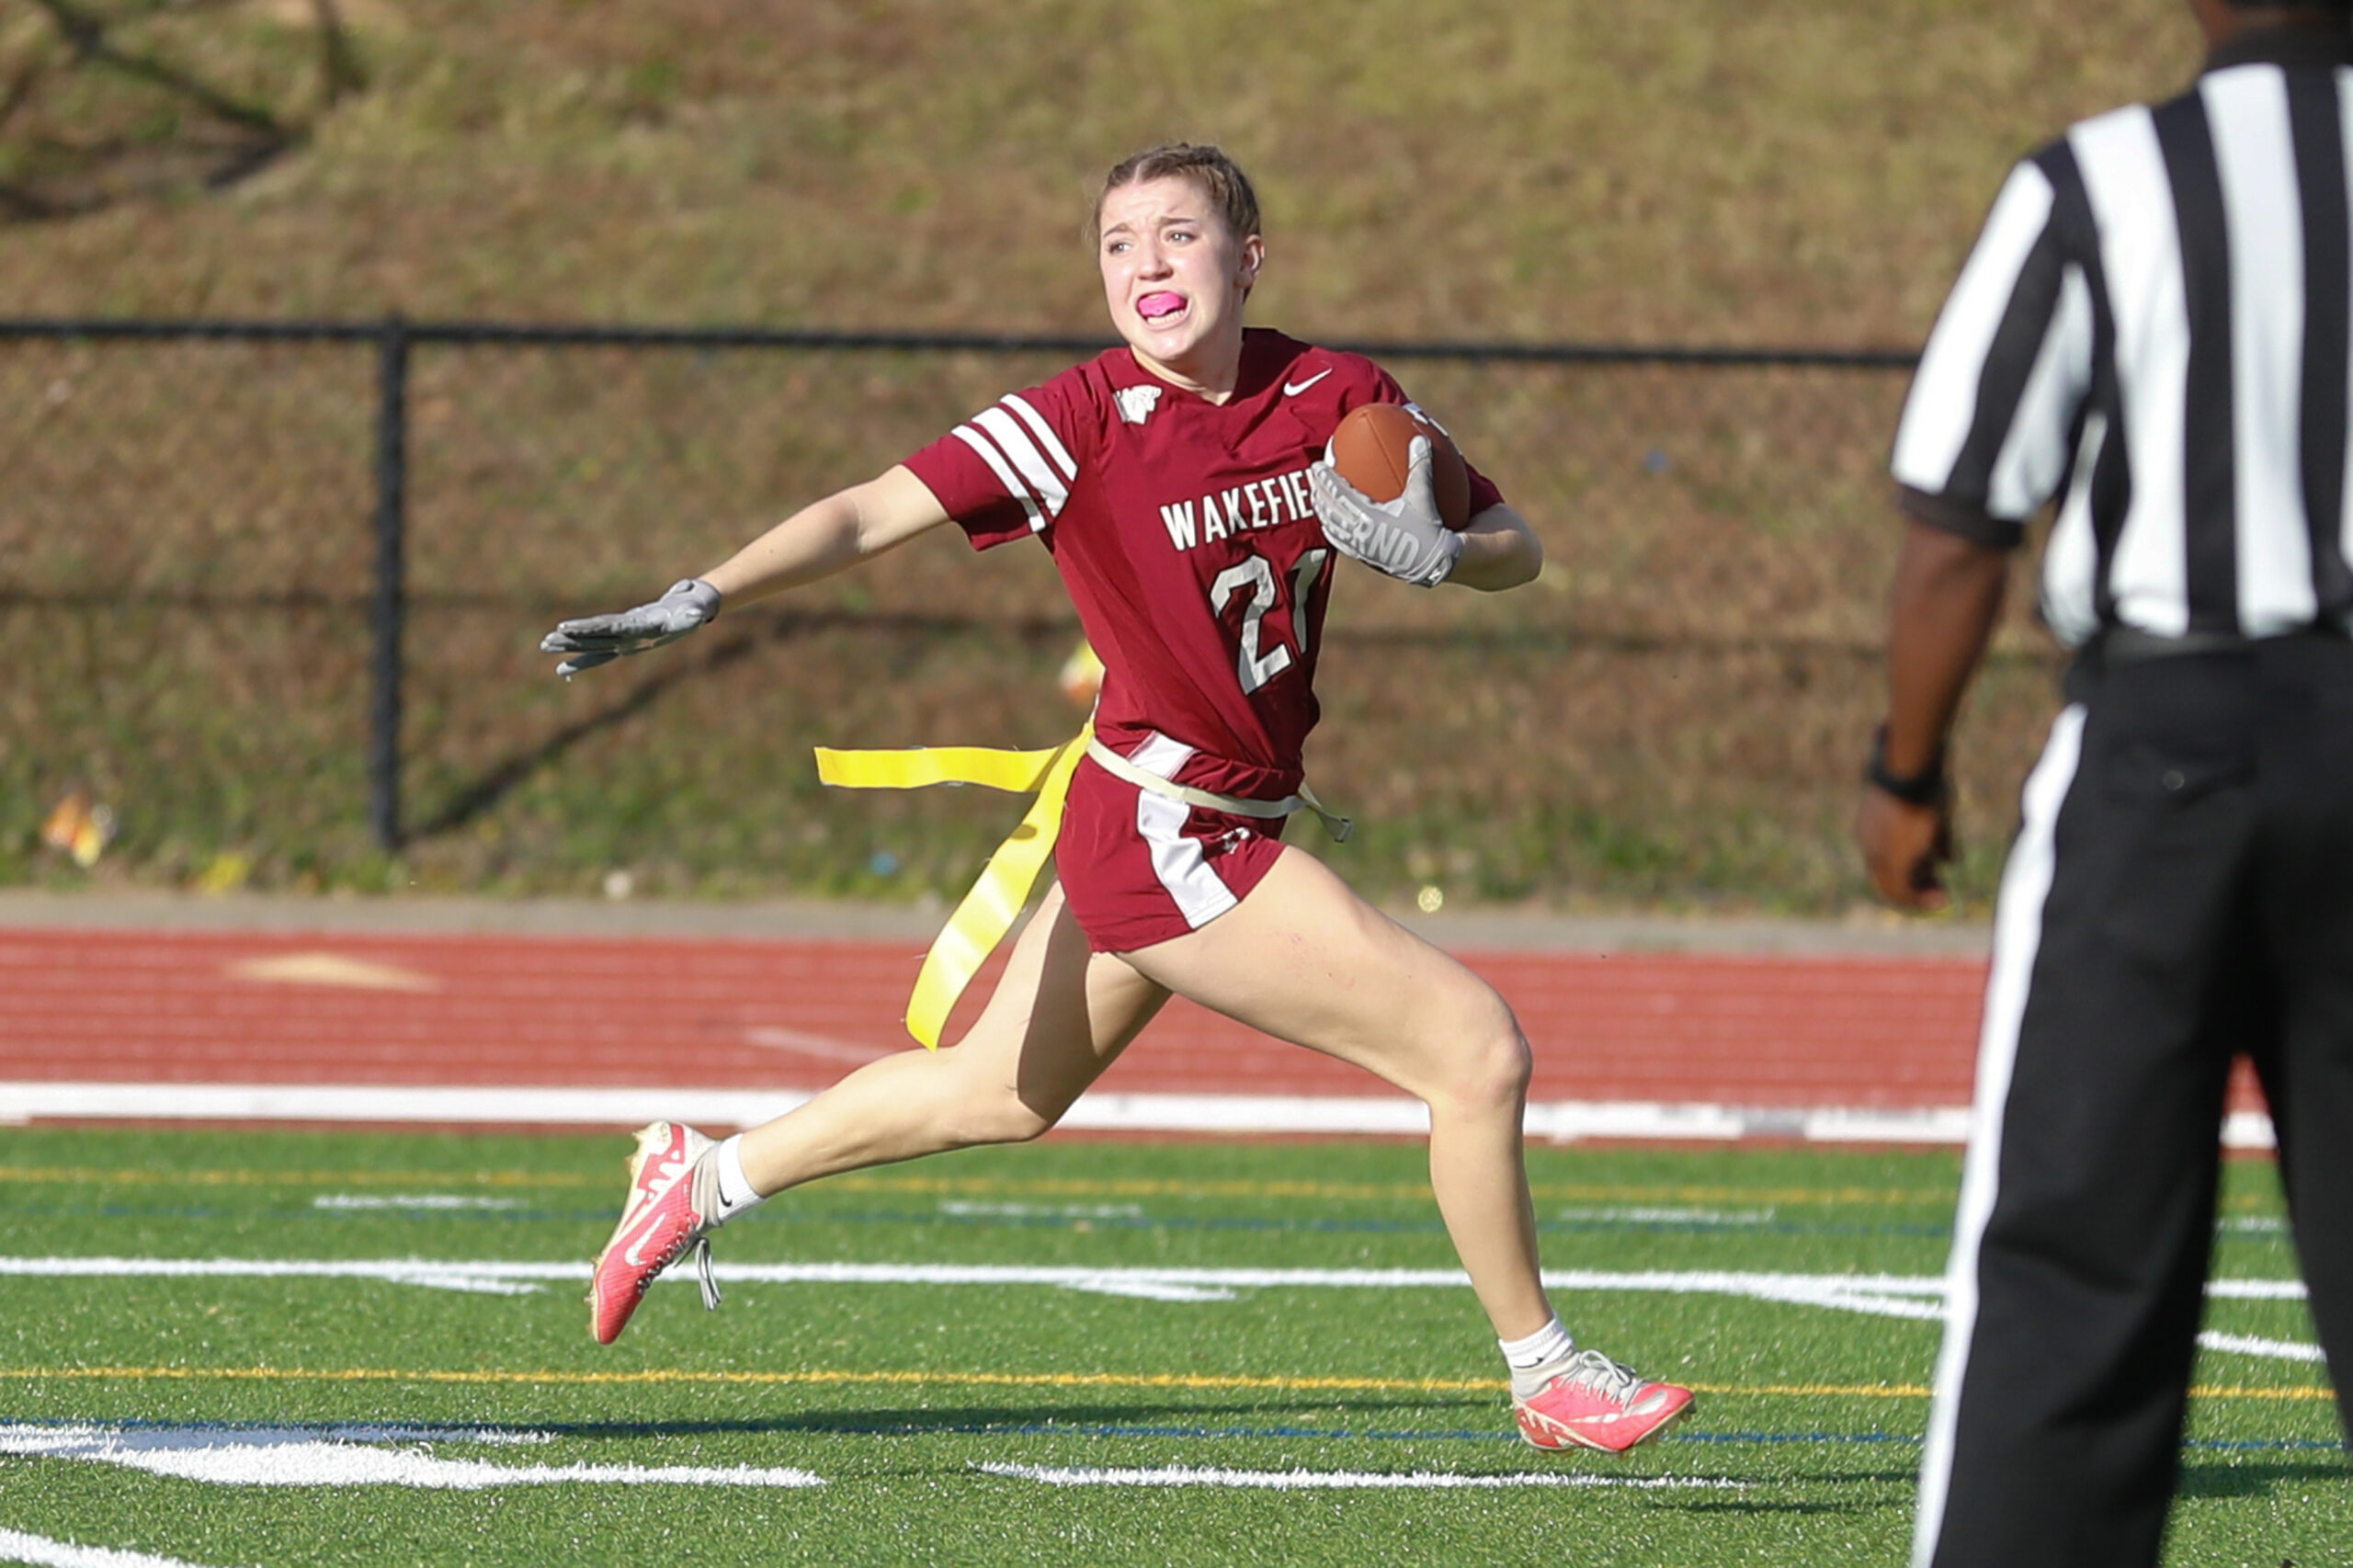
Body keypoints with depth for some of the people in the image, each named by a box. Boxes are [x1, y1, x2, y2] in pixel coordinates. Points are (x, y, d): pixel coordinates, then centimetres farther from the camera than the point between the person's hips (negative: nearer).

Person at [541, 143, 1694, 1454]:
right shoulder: (1088, 420, -17)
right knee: (1477, 1048, -9)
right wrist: (700, 601, -31)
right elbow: (871, 516, -20)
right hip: (1172, 839, -7)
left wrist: (1438, 552, -20)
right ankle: (1547, 1373, 10)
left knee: (1000, 1095, 27)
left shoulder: (1340, 399, -3)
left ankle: (708, 1177, 44)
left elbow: (1516, 549, 2)